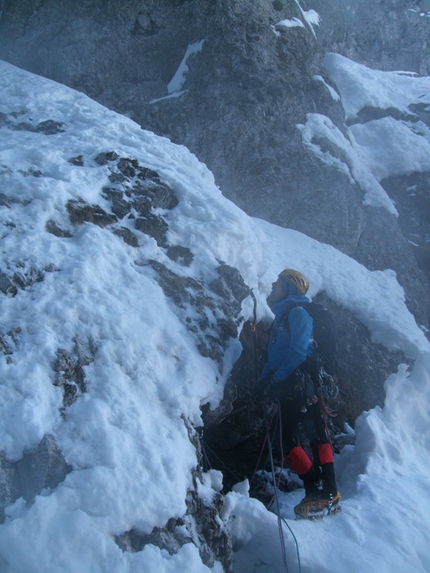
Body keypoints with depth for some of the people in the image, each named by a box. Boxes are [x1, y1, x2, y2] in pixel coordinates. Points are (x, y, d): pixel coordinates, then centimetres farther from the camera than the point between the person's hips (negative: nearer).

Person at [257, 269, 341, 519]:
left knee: (316, 434, -9)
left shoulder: (298, 312, -5)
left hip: (301, 384, -9)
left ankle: (329, 494, -6)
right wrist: (265, 379, 6)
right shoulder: (281, 317, 22)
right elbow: (274, 356, 19)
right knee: (288, 439, 7)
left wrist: (277, 379, -17)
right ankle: (315, 490, 10)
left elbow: (299, 351, -18)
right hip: (287, 389, 9)